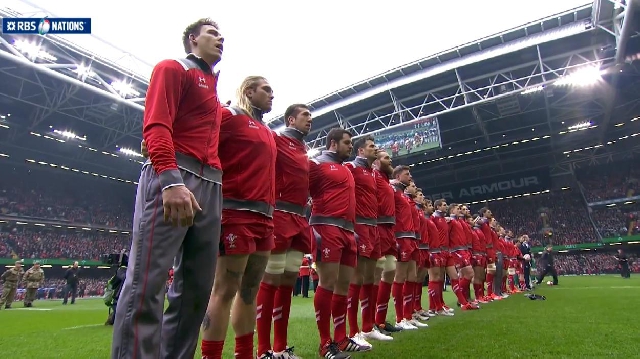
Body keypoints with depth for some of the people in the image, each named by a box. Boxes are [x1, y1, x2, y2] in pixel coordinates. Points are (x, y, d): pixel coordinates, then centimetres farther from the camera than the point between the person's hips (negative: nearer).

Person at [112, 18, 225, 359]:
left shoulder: (213, 87, 29)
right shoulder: (172, 68, 6)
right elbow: (156, 125, -9)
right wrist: (171, 180, -22)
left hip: (211, 186, 8)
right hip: (173, 178, -7)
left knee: (197, 287, 6)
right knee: (147, 283, -8)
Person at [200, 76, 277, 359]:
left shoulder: (268, 133, 24)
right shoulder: (229, 116, 1)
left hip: (264, 217, 8)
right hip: (236, 213, -8)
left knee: (250, 290, 13)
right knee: (225, 290, -4)